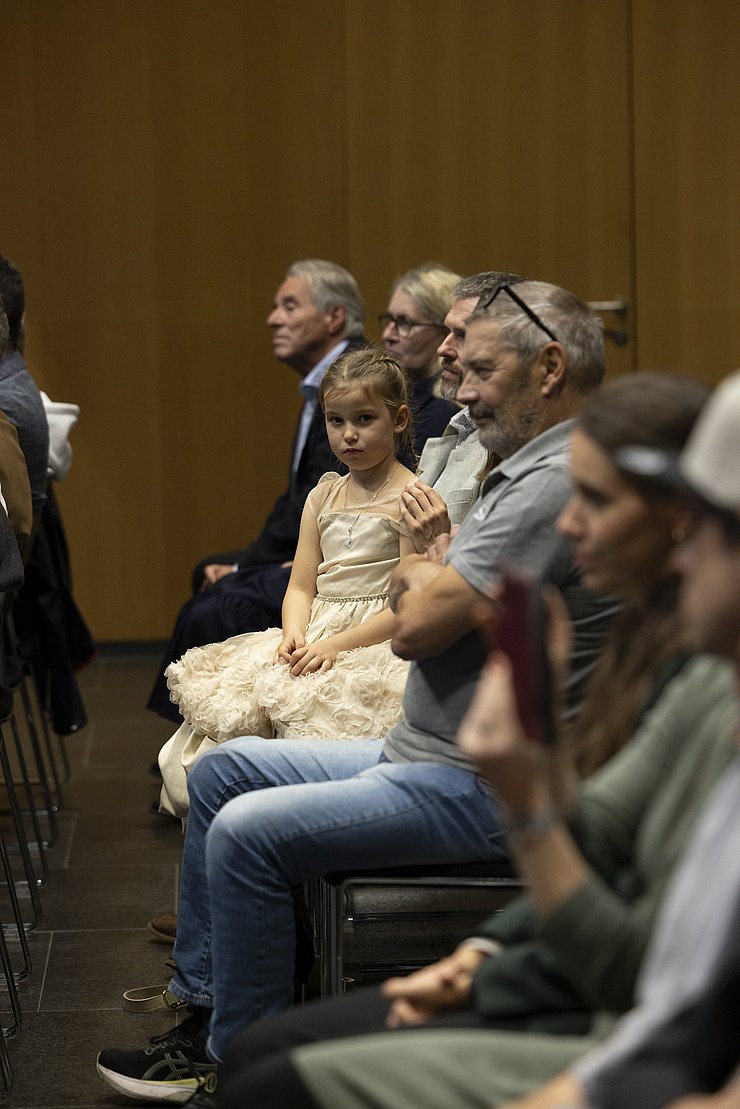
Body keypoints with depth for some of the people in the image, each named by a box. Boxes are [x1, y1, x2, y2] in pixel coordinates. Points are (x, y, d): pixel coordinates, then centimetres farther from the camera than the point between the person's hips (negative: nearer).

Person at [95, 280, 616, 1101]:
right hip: (426, 755, 11)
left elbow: (416, 625, -23)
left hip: (481, 789, -11)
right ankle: (202, 1010, 19)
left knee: (247, 832, -19)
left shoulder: (558, 484, -21)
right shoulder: (532, 470, 15)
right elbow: (412, 600, 17)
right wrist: (431, 578, -5)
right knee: (220, 771, 14)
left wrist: (417, 578, -2)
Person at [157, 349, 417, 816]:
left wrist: (337, 645, -16)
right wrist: (294, 634, -8)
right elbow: (302, 586, 14)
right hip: (314, 637, 6)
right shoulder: (324, 496, 17)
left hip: (374, 641, -6)